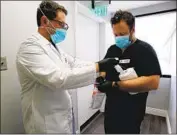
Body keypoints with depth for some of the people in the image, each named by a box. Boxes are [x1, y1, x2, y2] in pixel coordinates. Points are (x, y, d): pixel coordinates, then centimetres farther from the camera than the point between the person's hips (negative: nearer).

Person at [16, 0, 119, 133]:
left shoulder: (54, 46, 7)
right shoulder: (30, 47, -21)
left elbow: (74, 63, 5)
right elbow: (59, 78, -32)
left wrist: (101, 65, -4)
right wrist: (97, 67, -28)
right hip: (48, 122, -8)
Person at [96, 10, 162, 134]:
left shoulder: (145, 49, -14)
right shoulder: (112, 49, 4)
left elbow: (153, 82, -25)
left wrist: (115, 85, -29)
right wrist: (100, 79, -11)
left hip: (131, 112, -5)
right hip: (110, 107, 6)